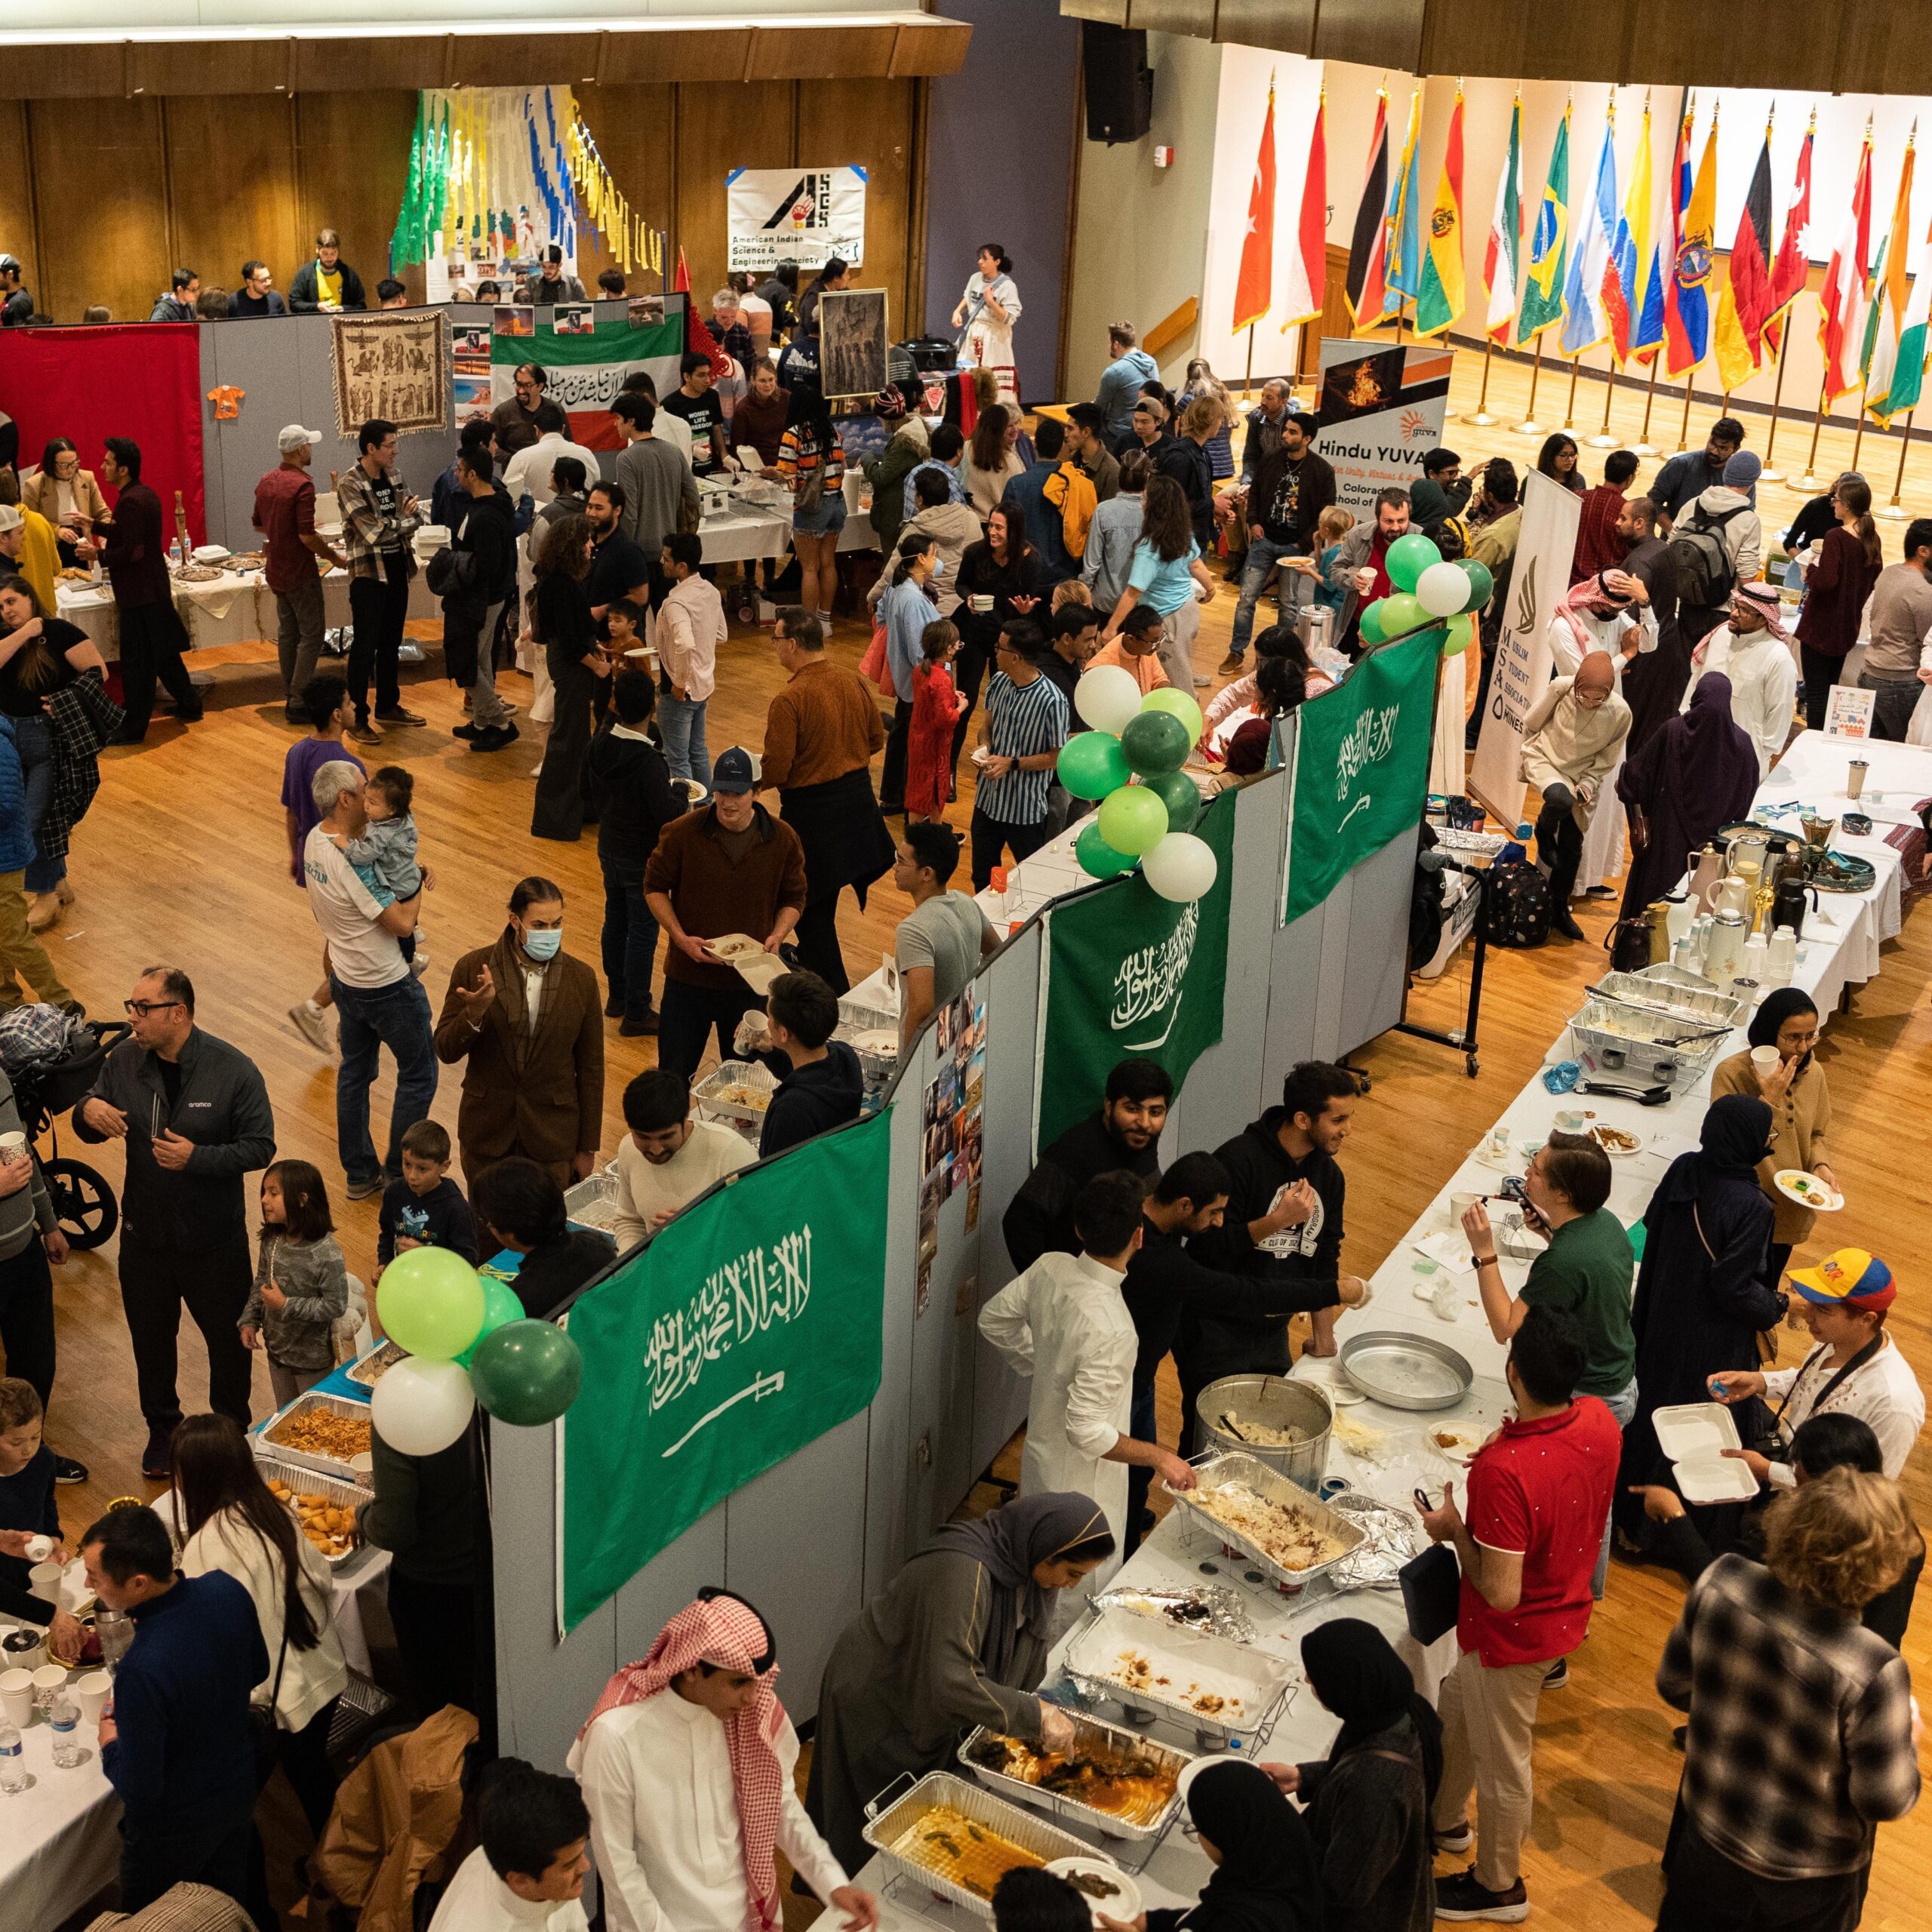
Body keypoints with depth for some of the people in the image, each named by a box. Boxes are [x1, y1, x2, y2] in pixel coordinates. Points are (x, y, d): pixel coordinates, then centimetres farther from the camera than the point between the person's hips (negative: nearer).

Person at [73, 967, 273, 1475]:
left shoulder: (233, 1070, -18)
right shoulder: (124, 1061, -7)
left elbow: (260, 1147, -16)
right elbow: (91, 1128, 6)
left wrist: (198, 1157, -29)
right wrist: (87, 1111, -18)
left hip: (214, 1238, -3)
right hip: (144, 1237, 3)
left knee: (227, 1338, 15)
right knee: (151, 1340, 20)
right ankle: (162, 1429, 43)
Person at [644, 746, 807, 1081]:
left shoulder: (783, 840, -5)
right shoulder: (682, 833, -11)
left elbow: (793, 899, 7)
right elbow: (655, 887, -1)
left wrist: (778, 935, -14)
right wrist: (680, 937, -15)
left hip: (751, 981, 1)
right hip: (688, 977, -1)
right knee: (674, 1076, 9)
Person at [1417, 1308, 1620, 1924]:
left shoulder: (1503, 1471, -38)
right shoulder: (1598, 1420, -15)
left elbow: (1501, 1593, -32)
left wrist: (1455, 1530, -18)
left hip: (1515, 1638, -8)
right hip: (1567, 1612, 8)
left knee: (1500, 1762, 17)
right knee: (1454, 1709, 31)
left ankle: (1498, 1887, 41)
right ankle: (1444, 1820, 54)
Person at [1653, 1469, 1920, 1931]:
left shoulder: (1721, 1583, -24)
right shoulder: (1873, 1671, -36)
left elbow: (1674, 1686, -6)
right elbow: (1885, 1801, -20)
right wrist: (1907, 1735, -1)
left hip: (1706, 1828, 3)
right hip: (1804, 1879, -3)